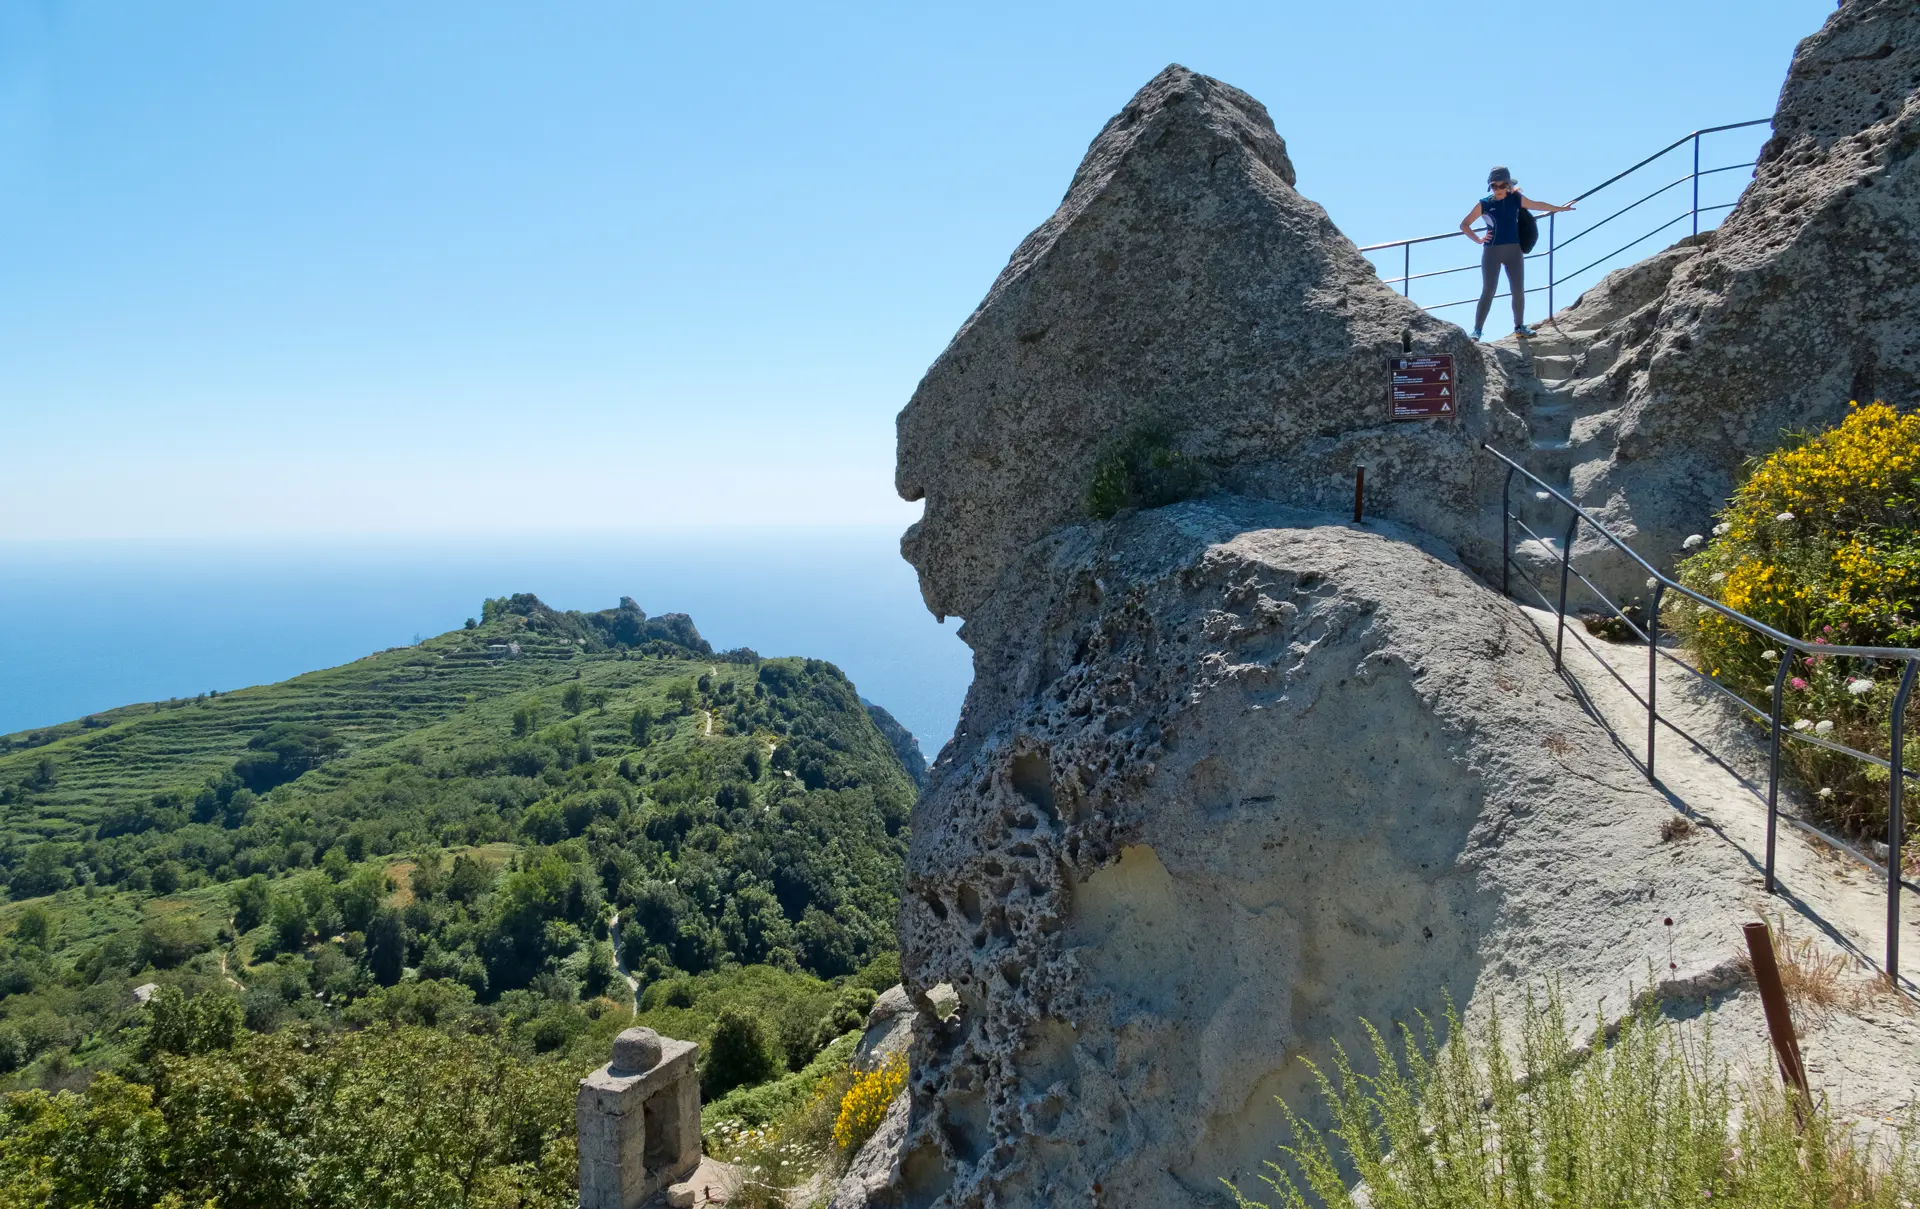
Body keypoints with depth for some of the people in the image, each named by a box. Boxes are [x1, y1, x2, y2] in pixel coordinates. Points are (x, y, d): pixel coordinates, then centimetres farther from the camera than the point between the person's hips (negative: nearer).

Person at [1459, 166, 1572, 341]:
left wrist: (1560, 208, 33)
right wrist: (1478, 239, -7)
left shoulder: (1516, 199, 5)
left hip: (1514, 250, 3)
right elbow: (1464, 224, 4)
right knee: (1489, 290, -11)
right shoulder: (1484, 204, -2)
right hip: (1492, 251, -3)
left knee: (1519, 290, 4)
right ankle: (1477, 329, -10)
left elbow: (1537, 205, 22)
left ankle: (1519, 326, 19)